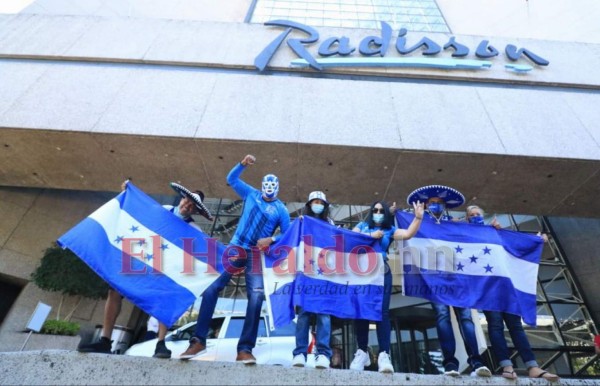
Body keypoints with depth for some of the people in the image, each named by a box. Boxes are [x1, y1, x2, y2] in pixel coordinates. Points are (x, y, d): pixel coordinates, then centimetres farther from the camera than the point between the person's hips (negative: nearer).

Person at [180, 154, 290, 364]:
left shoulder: (281, 210, 2)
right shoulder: (251, 194, 9)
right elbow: (231, 179, 14)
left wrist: (271, 240, -17)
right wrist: (243, 164, -2)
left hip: (257, 255, -1)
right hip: (236, 247, 2)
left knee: (256, 297, -12)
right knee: (212, 288, -5)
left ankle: (245, 350, -3)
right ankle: (199, 340, 7)